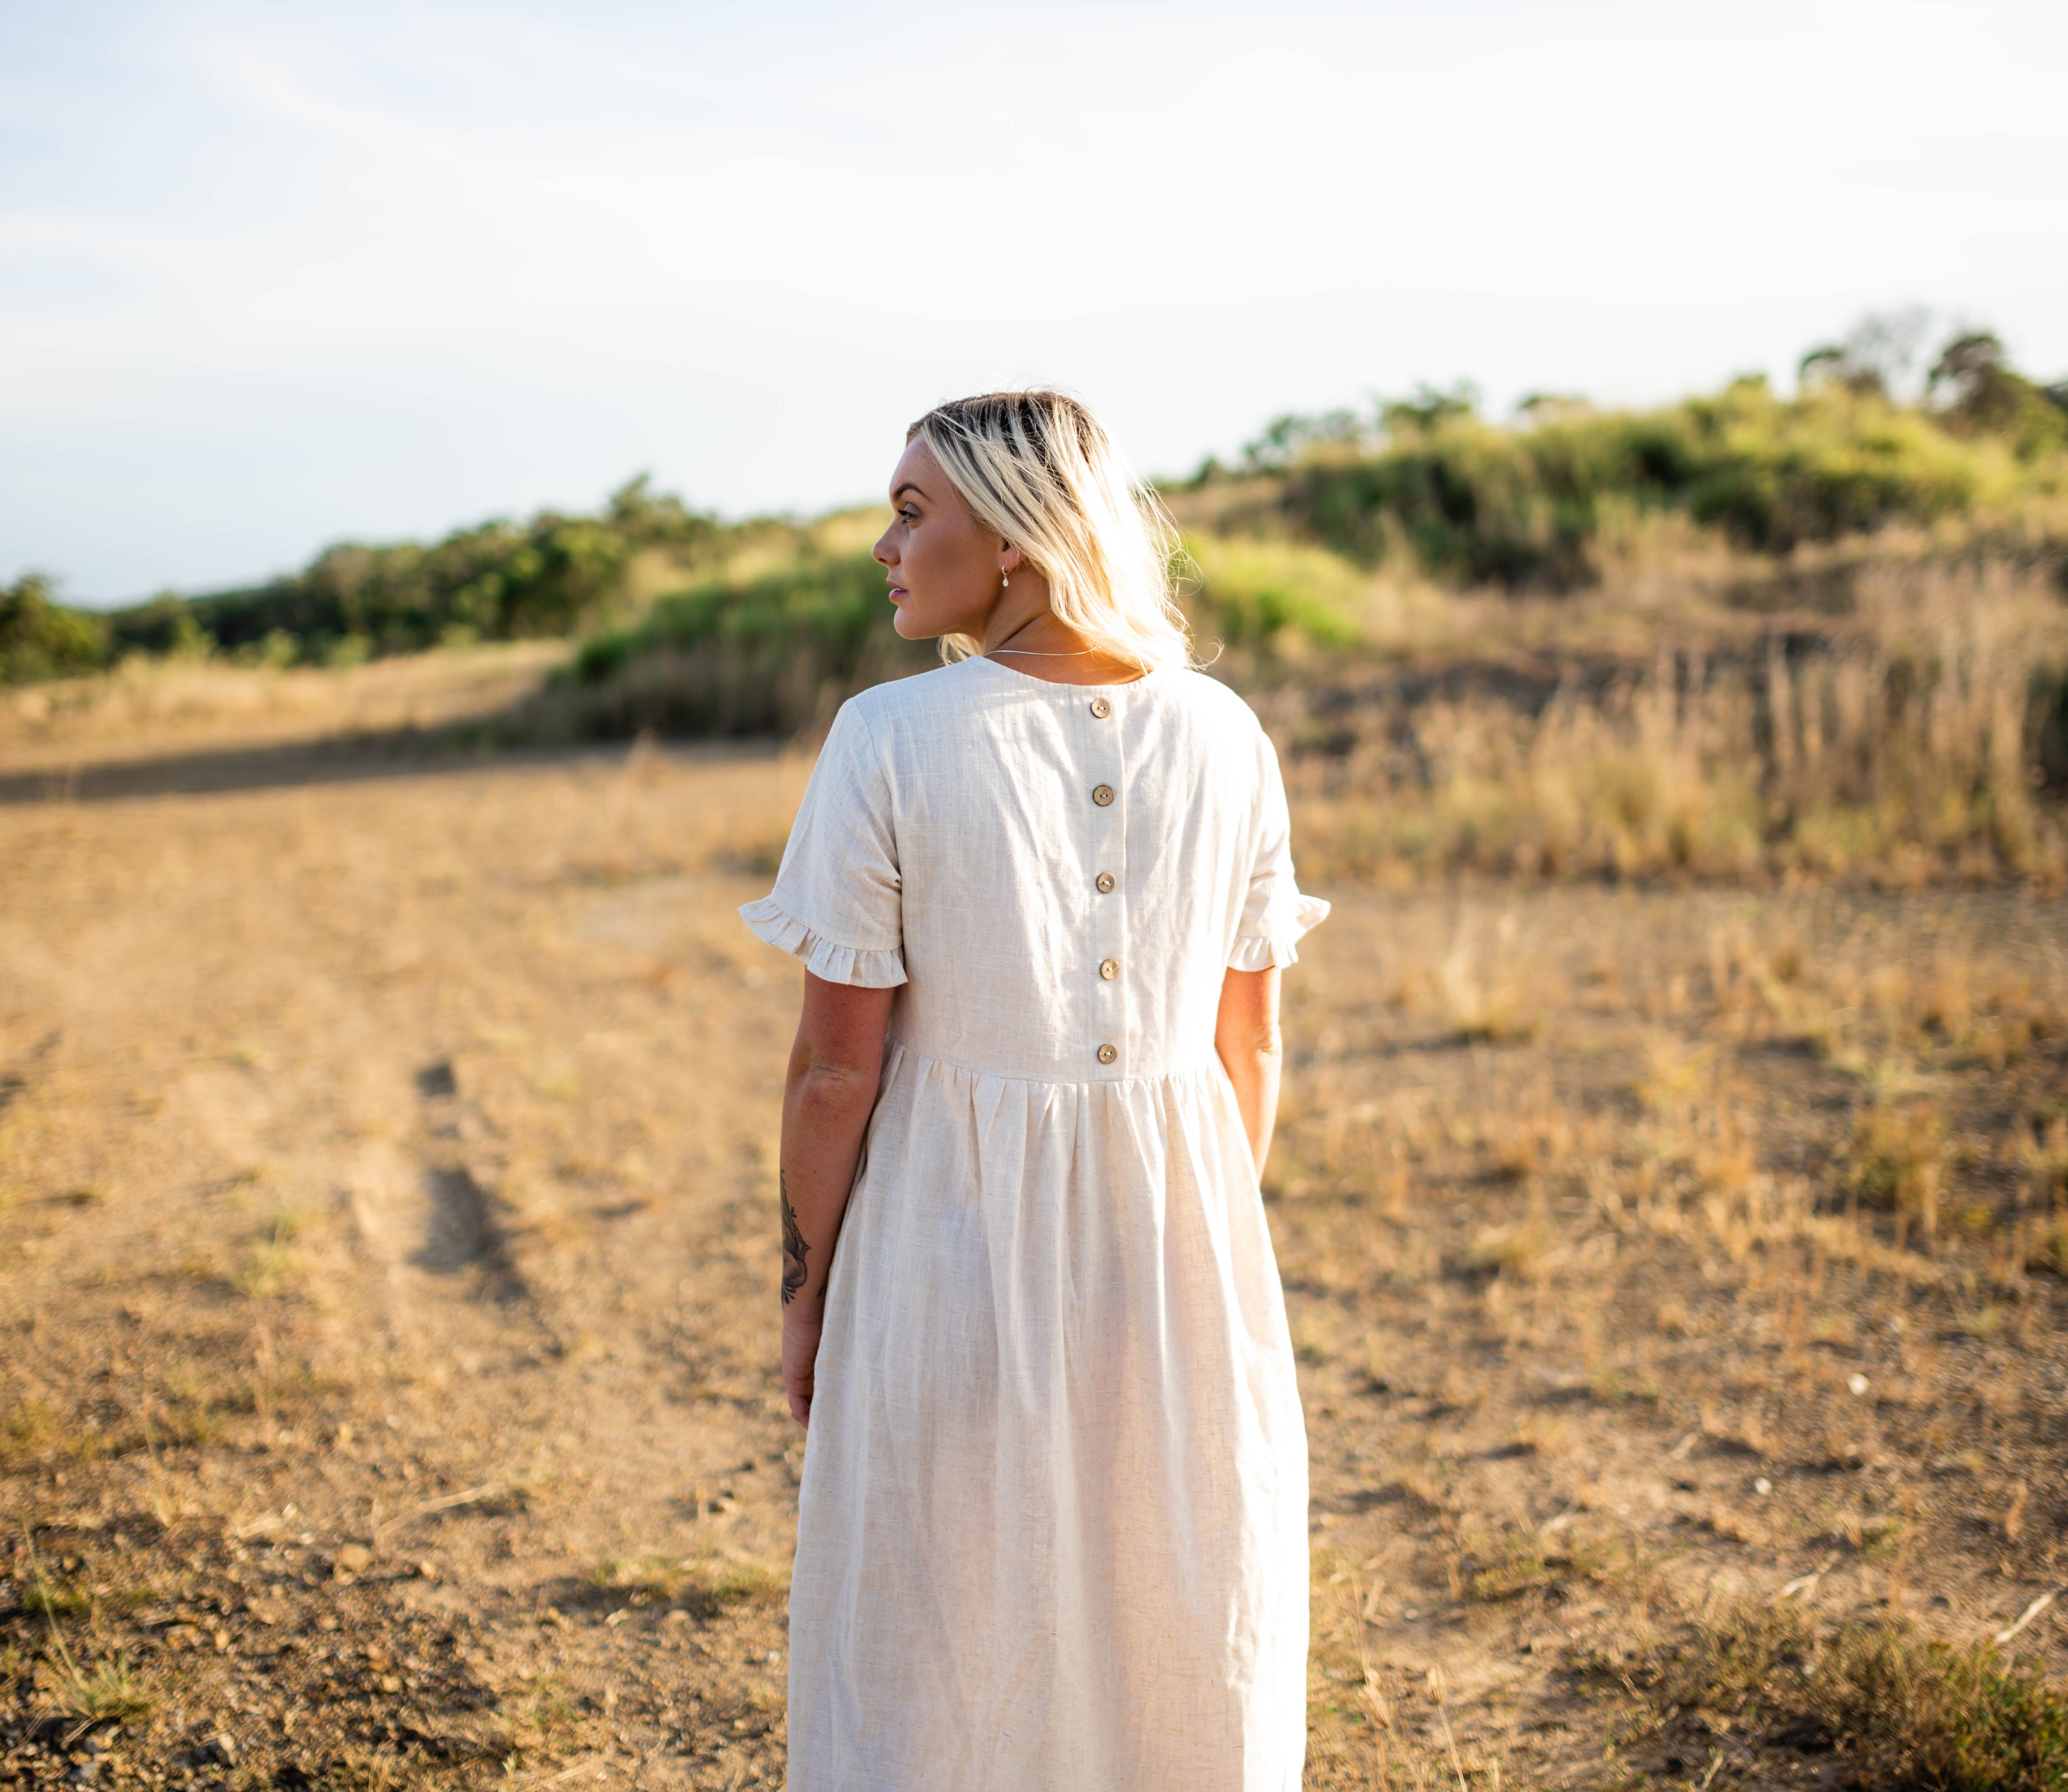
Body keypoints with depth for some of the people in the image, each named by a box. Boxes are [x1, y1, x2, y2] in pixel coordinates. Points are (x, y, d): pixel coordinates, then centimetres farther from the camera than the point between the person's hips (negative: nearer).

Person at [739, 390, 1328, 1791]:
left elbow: (838, 1067, -12)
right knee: (1188, 1652, 20)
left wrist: (808, 1291, 1)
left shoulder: (889, 742, -14)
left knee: (935, 1668, 15)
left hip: (956, 1250, -3)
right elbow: (1254, 1048, 4)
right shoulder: (1225, 737, -2)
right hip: (1183, 1229, 3)